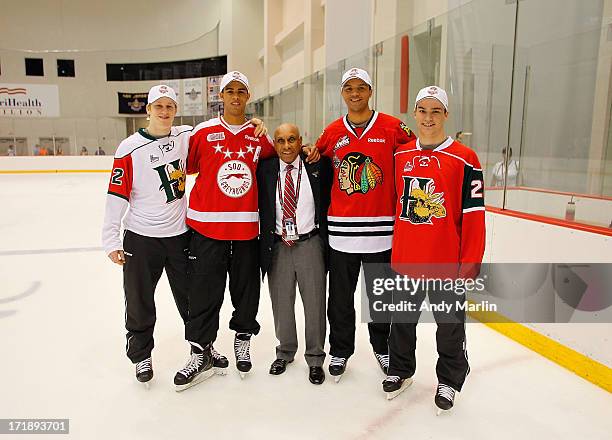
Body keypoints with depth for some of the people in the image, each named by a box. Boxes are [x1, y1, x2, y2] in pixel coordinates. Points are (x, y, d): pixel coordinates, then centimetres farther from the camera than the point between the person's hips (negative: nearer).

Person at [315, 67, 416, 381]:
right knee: (341, 296, 11)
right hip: (341, 229, 2)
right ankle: (340, 350, 29)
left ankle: (382, 347, 34)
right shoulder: (331, 132, 7)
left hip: (380, 229, -1)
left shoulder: (393, 128, -1)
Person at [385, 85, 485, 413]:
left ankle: (449, 381, 34)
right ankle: (400, 370, 39)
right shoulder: (400, 156, 4)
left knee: (450, 322, 13)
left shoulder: (464, 159, -9)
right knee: (402, 317, 18)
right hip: (405, 259, 4)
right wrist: (394, 247, 12)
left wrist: (470, 262, -12)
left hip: (447, 261, -3)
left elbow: (474, 214, -10)